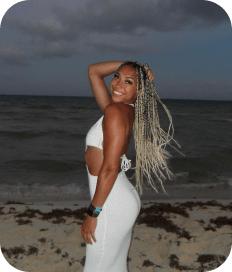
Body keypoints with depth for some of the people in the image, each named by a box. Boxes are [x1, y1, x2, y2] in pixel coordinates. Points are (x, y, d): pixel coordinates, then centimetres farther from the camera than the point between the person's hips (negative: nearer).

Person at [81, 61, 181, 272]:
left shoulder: (115, 111, -18)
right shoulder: (124, 110, 6)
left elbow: (110, 168, -23)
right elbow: (94, 71, 17)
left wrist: (92, 213, -19)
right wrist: (128, 65, 5)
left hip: (112, 204, -9)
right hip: (122, 199, 9)